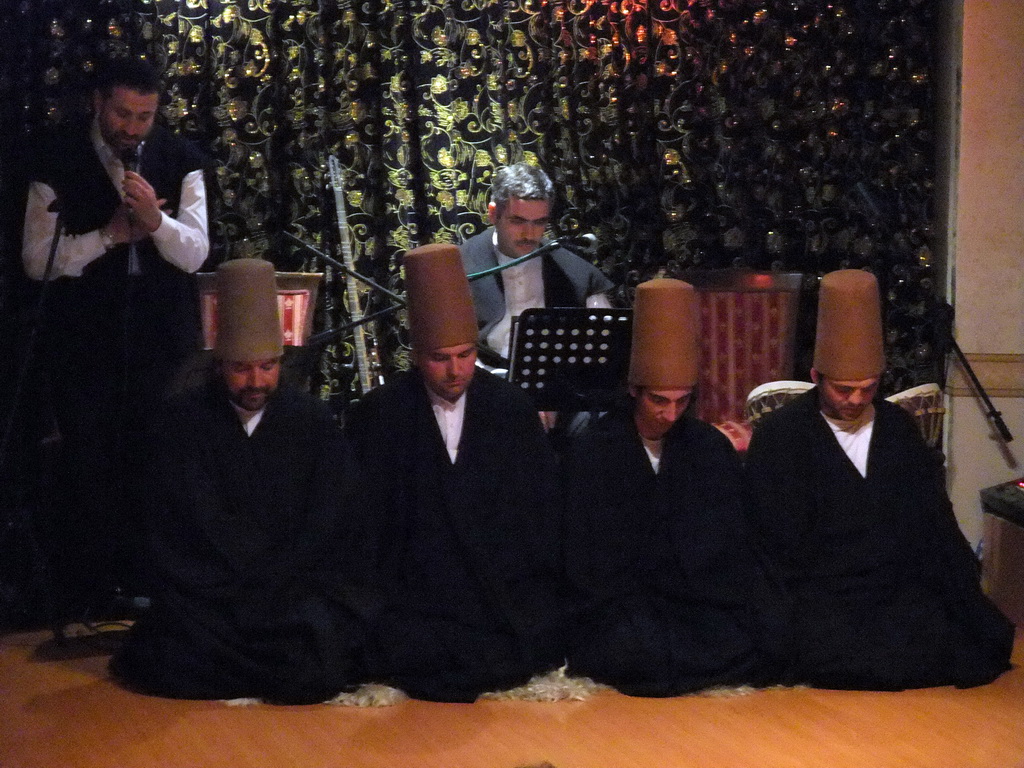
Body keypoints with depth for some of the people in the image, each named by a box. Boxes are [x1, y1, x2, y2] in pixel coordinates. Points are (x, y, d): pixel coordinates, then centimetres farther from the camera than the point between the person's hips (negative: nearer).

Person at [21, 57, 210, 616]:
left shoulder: (180, 161, 1)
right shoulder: (58, 161, -3)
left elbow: (194, 254, -5)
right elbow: (37, 260, -6)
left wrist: (155, 220, -24)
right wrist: (110, 235, -16)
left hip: (164, 339, 1)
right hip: (84, 342, -1)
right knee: (91, 473, 1)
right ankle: (86, 605, 12)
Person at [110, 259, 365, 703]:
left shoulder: (314, 422, 8)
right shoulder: (181, 422, 5)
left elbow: (328, 533, 3)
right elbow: (179, 532, -1)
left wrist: (269, 587, -10)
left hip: (298, 588, 1)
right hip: (204, 594, 0)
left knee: (311, 671, -28)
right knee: (173, 667, -29)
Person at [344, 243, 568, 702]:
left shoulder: (512, 409, 8)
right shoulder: (377, 417, 2)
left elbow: (542, 511, 12)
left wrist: (537, 592, 1)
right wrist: (386, 603, -7)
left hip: (510, 592, 2)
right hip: (413, 597, -2)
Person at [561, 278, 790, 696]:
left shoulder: (712, 448, 11)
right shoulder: (591, 453, 2)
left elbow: (739, 549, 10)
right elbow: (588, 566, -2)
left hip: (706, 601, 3)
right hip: (623, 611, -3)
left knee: (775, 637, -27)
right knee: (643, 651, -37)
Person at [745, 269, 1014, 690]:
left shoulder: (898, 429, 14)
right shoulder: (779, 435, 2)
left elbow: (937, 526, 12)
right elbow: (780, 545, 0)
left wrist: (970, 604, -1)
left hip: (901, 589, 3)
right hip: (819, 597, -3)